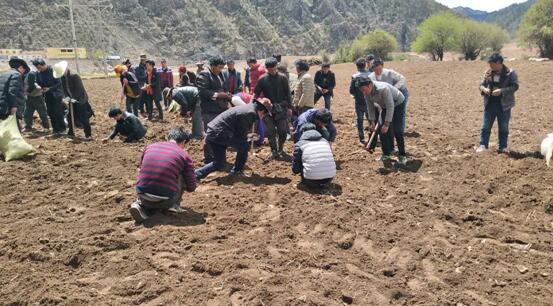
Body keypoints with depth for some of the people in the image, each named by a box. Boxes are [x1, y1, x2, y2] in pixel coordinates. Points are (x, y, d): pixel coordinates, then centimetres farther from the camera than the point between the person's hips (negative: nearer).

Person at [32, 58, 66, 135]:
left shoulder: (52, 70, -13)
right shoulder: (39, 73, 4)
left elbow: (59, 83, -14)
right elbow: (38, 83, 15)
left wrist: (49, 88, -22)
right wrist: (39, 88, -8)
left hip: (56, 95, -6)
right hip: (47, 96, 6)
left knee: (58, 112, -8)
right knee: (50, 113, 6)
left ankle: (62, 129, 2)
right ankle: (55, 129, 15)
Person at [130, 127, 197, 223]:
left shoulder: (150, 147, 12)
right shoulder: (184, 154, 1)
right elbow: (191, 188, 6)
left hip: (142, 197, 3)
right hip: (165, 201, -3)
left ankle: (141, 206, 8)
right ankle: (174, 206, 15)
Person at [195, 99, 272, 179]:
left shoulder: (248, 107, 18)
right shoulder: (250, 113, -15)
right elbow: (239, 135, -11)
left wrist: (247, 135, 15)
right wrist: (248, 137, 8)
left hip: (211, 134, 11)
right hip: (218, 134, -11)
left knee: (220, 164, 18)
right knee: (244, 146, -8)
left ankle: (196, 174, 17)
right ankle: (237, 171, 4)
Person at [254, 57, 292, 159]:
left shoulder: (282, 78, 0)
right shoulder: (262, 79, 0)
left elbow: (287, 93, 2)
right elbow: (256, 93, 4)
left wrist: (289, 107, -1)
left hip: (281, 108, 0)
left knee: (283, 131, 2)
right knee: (271, 132, 2)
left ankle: (280, 149, 23)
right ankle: (274, 151, 15)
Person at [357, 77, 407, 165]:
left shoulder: (383, 89, -39)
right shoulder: (367, 92, -17)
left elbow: (390, 107, -36)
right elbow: (370, 107, -4)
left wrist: (386, 124, -36)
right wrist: (372, 122, -7)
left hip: (398, 104, -7)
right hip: (385, 106, 7)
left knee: (397, 130, -15)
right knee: (382, 130, -1)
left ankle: (402, 155, -4)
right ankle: (386, 154, 11)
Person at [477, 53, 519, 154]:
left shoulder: (510, 73, -8)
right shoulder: (488, 73, 4)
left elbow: (515, 86, -12)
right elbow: (481, 84, 10)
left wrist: (501, 91, -24)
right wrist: (484, 89, -13)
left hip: (504, 105, -3)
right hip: (490, 104, 3)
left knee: (503, 127, 7)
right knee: (486, 126, 5)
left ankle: (503, 147, 18)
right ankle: (483, 145, 12)